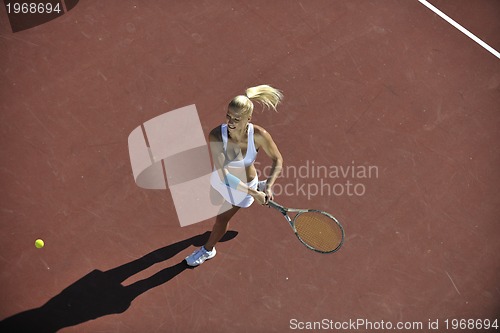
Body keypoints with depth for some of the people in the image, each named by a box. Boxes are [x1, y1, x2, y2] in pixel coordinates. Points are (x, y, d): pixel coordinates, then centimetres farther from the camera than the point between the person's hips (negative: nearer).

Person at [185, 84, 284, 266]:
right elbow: (223, 175, -41)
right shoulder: (216, 136, -37)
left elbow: (278, 160, -17)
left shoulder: (259, 135, -35)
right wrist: (253, 193, -45)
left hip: (244, 185, -2)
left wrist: (268, 187, -31)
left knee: (221, 218, 11)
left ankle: (208, 250, 46)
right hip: (221, 180, 3)